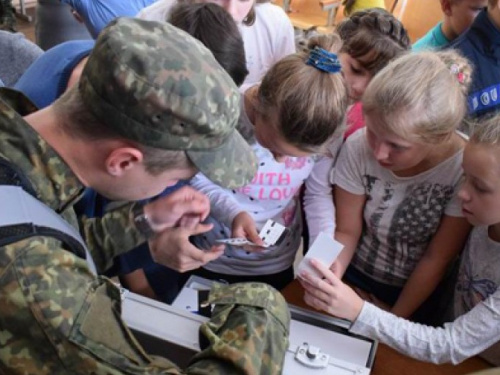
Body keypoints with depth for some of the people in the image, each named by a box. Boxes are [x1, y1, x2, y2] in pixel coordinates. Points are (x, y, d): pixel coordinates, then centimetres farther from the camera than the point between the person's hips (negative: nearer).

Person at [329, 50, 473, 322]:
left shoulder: (464, 169, -26)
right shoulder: (358, 148, -23)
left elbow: (436, 260, -15)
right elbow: (347, 231, -10)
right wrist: (332, 271, -29)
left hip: (418, 294, 1)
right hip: (354, 277, 0)